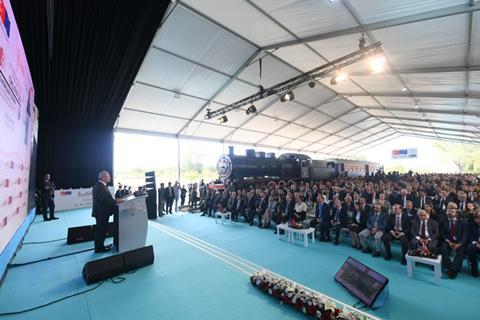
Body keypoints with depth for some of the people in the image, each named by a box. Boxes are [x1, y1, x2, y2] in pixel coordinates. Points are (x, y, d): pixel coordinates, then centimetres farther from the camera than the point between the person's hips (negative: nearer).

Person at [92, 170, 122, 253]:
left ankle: (100, 246, 31)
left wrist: (114, 200, 3)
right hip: (101, 212, -11)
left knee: (101, 229, 19)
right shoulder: (99, 186, -22)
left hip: (102, 212, 11)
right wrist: (116, 201, -19)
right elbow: (104, 200, -27)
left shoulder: (101, 185, 12)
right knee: (101, 230, 1)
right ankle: (99, 248, 13)